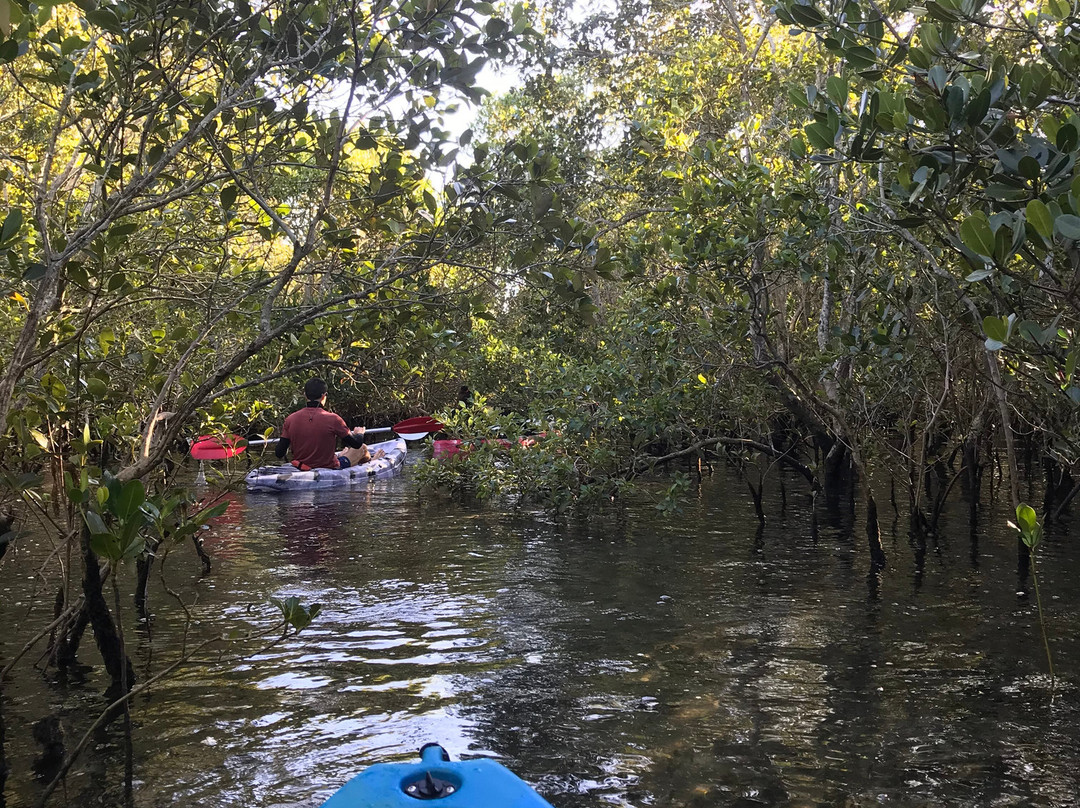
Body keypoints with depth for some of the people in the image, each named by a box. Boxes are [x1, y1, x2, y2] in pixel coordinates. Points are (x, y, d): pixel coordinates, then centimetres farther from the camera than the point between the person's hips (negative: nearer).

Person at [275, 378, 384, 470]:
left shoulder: (290, 419, -11)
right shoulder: (332, 419, -21)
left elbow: (279, 453, -8)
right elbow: (357, 444, -9)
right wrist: (359, 433, 15)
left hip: (301, 470, 4)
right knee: (363, 448, 22)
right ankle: (371, 460, 54)